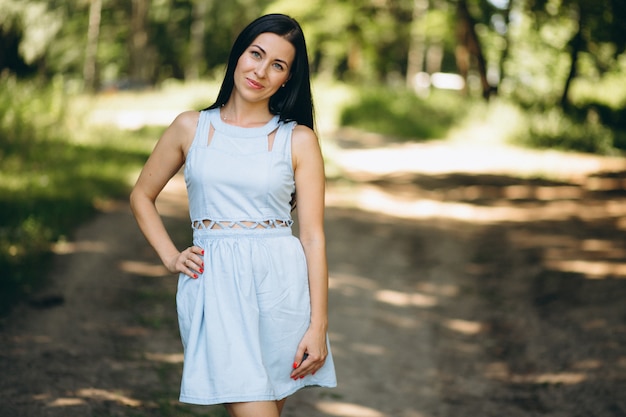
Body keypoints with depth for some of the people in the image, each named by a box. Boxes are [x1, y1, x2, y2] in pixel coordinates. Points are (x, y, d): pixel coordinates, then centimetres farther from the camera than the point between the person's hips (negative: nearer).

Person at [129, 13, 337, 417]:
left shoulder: (299, 140, 5)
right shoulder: (191, 127, 8)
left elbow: (313, 236, 0)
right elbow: (142, 196, 20)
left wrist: (319, 326, -6)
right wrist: (170, 257, 6)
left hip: (281, 285, 1)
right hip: (216, 286, 0)